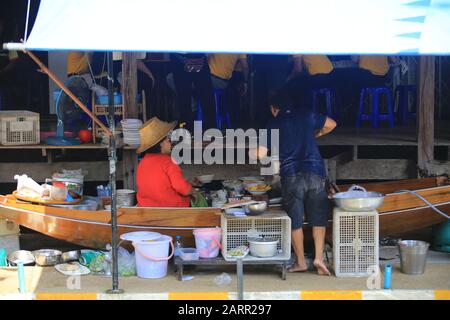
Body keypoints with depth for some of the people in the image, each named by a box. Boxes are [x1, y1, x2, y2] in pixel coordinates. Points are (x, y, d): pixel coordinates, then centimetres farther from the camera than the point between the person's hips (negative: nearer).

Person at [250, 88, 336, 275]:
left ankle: (301, 262, 14)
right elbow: (331, 125, 23)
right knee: (318, 218, 10)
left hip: (291, 177, -2)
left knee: (295, 221, 9)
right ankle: (319, 257, -1)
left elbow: (260, 154, -2)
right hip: (315, 172, 2)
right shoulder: (306, 115, 10)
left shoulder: (274, 125, 3)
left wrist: (252, 152, 20)